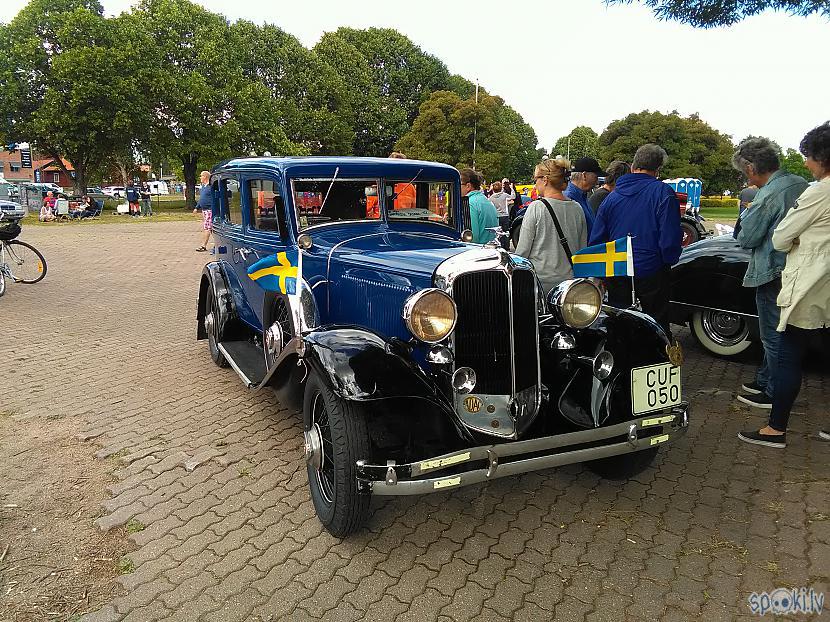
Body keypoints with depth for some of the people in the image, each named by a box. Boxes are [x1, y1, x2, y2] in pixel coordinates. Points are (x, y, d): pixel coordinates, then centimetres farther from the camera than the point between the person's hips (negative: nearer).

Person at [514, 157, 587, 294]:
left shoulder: (536, 208, -11)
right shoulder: (577, 208, 5)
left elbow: (522, 250, -8)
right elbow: (582, 249, 11)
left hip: (541, 281, -5)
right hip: (569, 281, 5)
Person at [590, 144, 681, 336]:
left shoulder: (612, 196, 4)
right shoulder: (663, 193, -10)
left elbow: (595, 240, 5)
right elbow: (670, 240, -15)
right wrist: (669, 260, 4)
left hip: (616, 277, 4)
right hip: (652, 275, -4)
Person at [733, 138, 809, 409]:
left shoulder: (767, 196, -23)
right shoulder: (800, 183, 3)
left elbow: (746, 238, -16)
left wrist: (746, 214, -1)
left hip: (773, 273, -9)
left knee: (773, 337, 4)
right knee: (773, 334, 20)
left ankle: (774, 393, 16)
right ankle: (764, 380, 34)